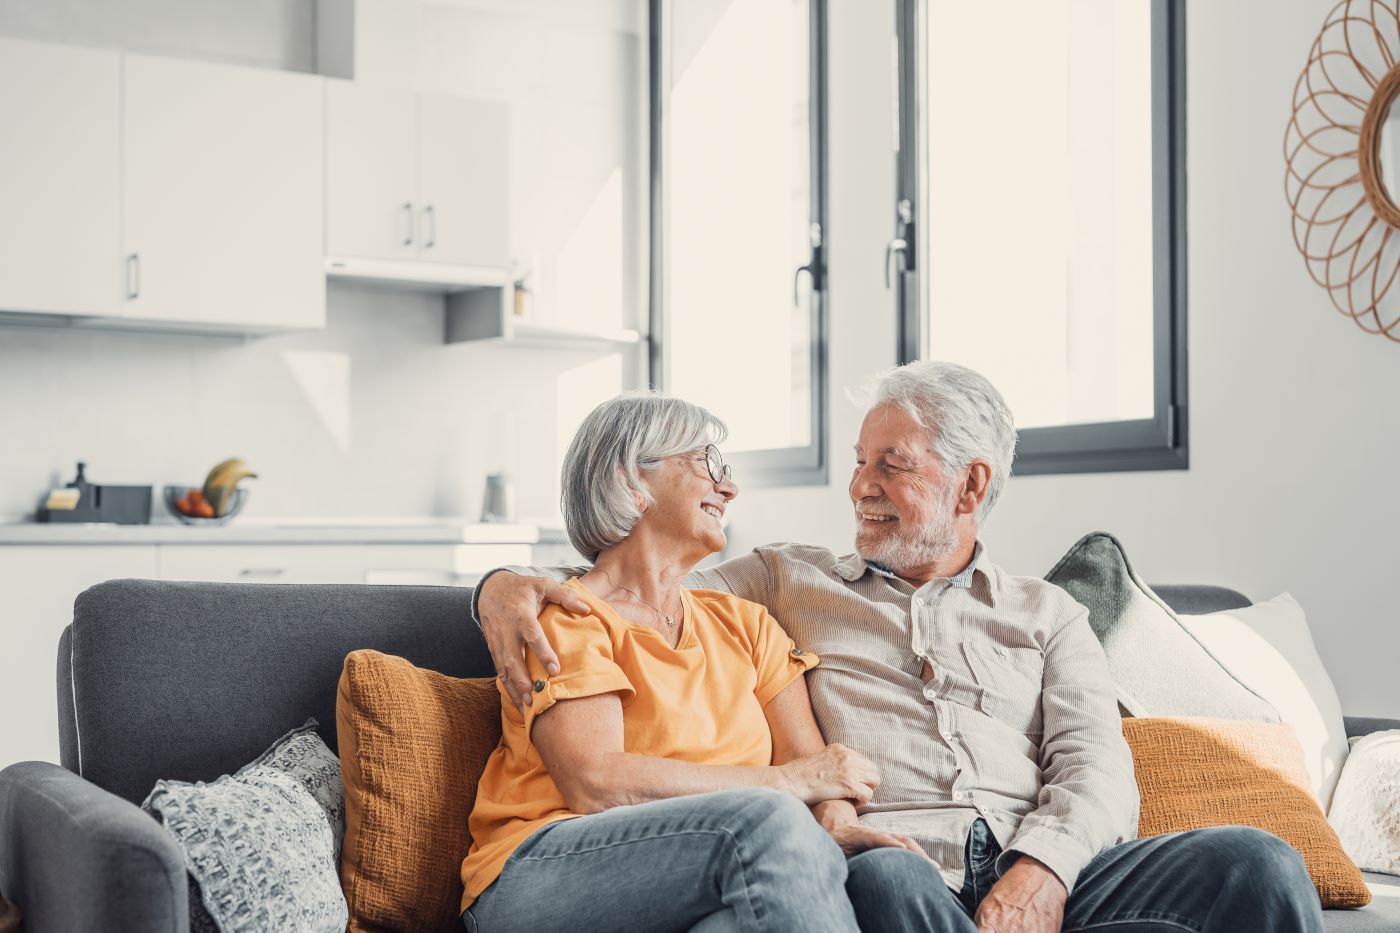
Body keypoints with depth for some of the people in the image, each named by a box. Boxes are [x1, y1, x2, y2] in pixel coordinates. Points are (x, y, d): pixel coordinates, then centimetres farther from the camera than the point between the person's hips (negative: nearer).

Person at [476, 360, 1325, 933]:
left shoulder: (1047, 615, 24)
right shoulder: (787, 581, 25)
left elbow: (1095, 766, 8)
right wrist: (512, 582, -4)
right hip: (888, 859, -1)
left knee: (1253, 864, -26)